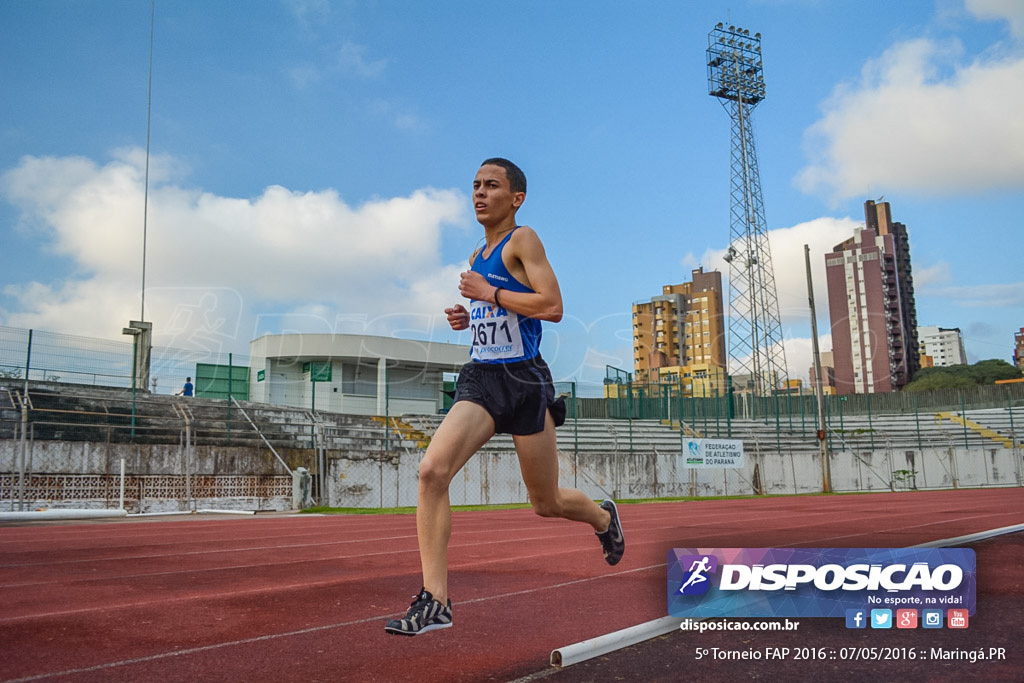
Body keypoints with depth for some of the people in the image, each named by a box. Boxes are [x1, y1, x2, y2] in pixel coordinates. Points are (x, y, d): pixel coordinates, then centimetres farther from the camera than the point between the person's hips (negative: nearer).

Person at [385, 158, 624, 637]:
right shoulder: (480, 256, 17)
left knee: (546, 503, 9)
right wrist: (469, 317, 11)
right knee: (432, 470, -18)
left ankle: (603, 517, 44)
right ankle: (434, 601, -13)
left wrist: (487, 293, -14)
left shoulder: (523, 239, -6)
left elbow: (552, 307, -19)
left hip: (524, 381, -6)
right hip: (480, 380, 6)